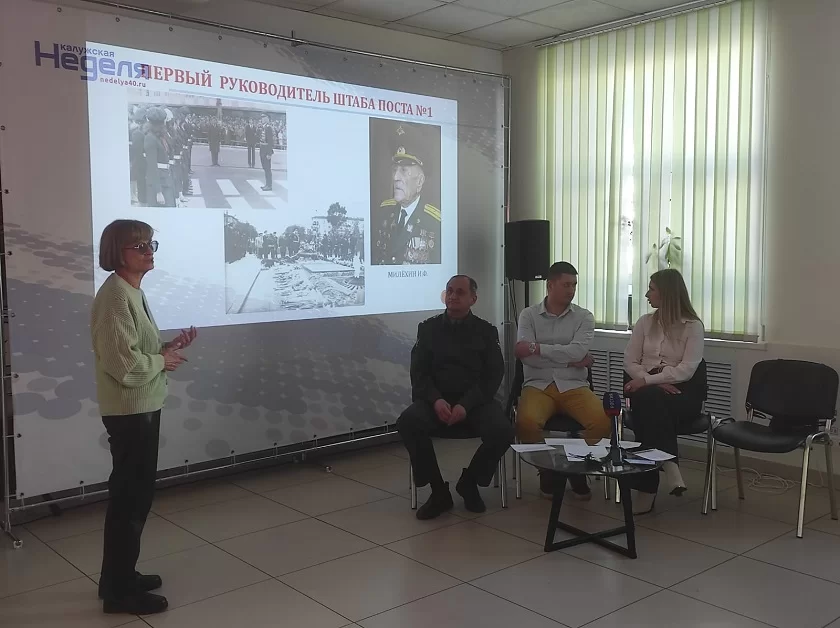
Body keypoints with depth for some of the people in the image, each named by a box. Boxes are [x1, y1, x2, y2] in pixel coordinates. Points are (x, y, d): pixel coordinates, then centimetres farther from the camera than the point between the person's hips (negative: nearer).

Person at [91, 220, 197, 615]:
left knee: (134, 494, 18)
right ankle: (119, 590, 14)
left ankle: (120, 576, 31)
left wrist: (169, 347, 2)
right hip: (130, 411, -10)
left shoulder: (132, 292, 12)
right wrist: (164, 360, -12)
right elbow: (125, 364, -27)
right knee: (131, 497, 0)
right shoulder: (115, 296, -20)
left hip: (142, 407, 10)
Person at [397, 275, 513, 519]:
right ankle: (439, 491, -13)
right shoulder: (428, 328, 10)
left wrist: (466, 405, -18)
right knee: (408, 422, -31)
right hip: (436, 400, 0)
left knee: (502, 431, -30)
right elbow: (418, 372, 3)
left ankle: (469, 483, 0)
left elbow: (493, 375, -1)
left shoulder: (486, 331, 8)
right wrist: (436, 400, -18)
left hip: (475, 401, 0)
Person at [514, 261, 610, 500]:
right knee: (527, 422, -33)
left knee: (602, 421, -27)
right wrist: (570, 360, -9)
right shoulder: (529, 315, 6)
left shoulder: (584, 317, 8)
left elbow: (578, 352, -11)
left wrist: (537, 348, -13)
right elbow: (526, 355, -10)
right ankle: (546, 467, -2)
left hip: (574, 386, 1)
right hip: (538, 385, -1)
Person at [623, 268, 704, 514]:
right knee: (647, 400, -35)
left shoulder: (693, 326, 1)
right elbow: (630, 362, 8)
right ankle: (669, 464, -33)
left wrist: (647, 380, -20)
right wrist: (652, 382, -11)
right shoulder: (645, 322, 14)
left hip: (681, 390, -3)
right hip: (647, 388, 3)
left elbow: (686, 370, -11)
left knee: (648, 400, -36)